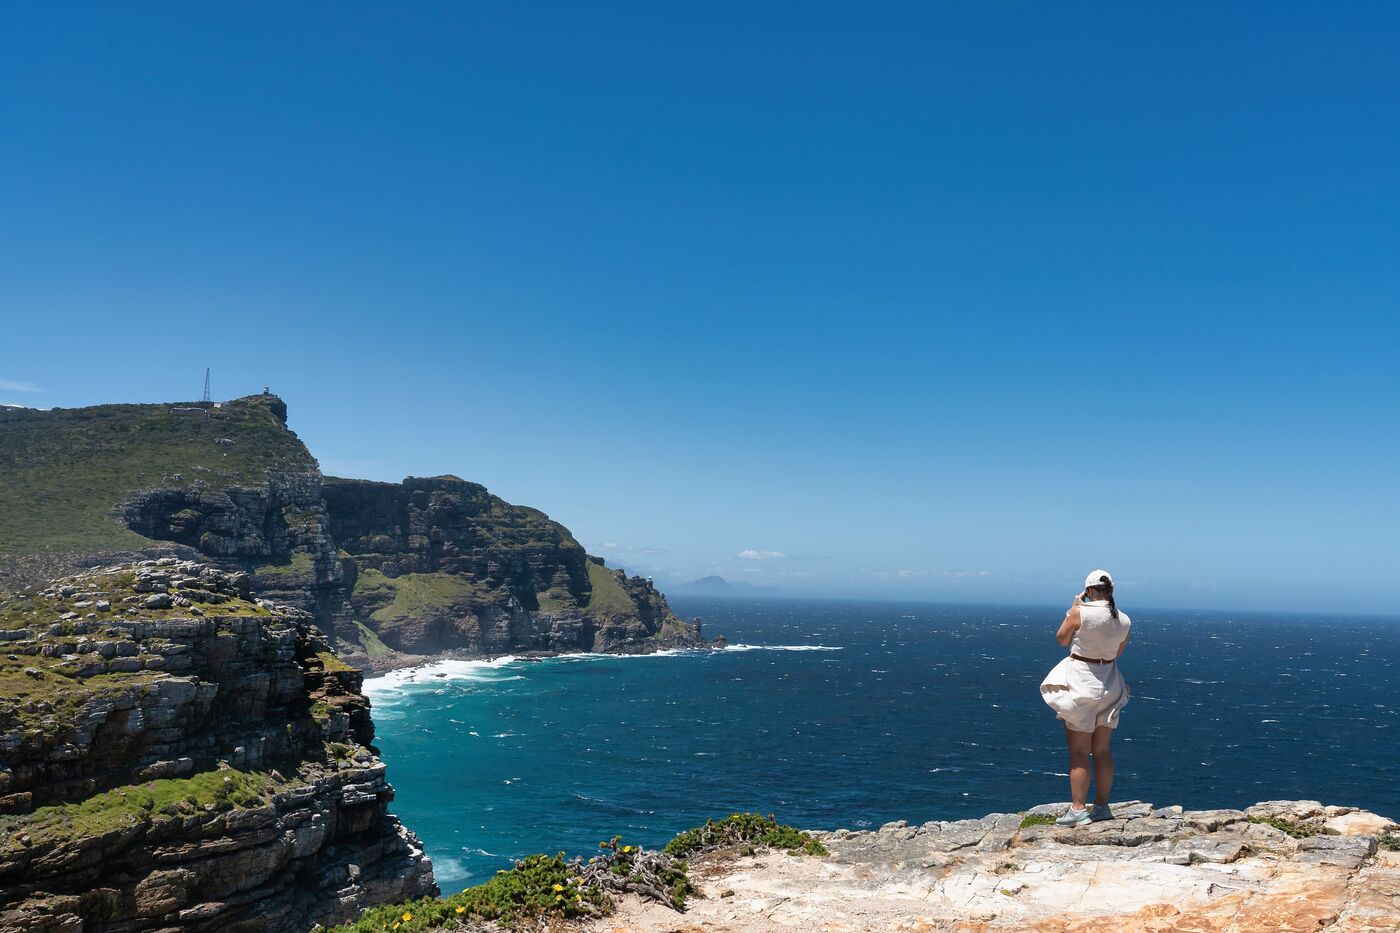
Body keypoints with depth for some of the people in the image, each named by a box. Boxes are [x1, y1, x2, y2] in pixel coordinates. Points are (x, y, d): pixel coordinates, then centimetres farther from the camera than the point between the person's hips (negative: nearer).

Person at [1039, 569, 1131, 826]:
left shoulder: (1080, 612, -17)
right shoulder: (1124, 620, 0)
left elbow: (1062, 639, -2)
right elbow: (1118, 653, 13)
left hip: (1081, 681, -6)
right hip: (1108, 684, 6)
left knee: (1079, 751, -2)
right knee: (1101, 750, 14)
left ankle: (1077, 809, -1)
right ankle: (1102, 807, 20)